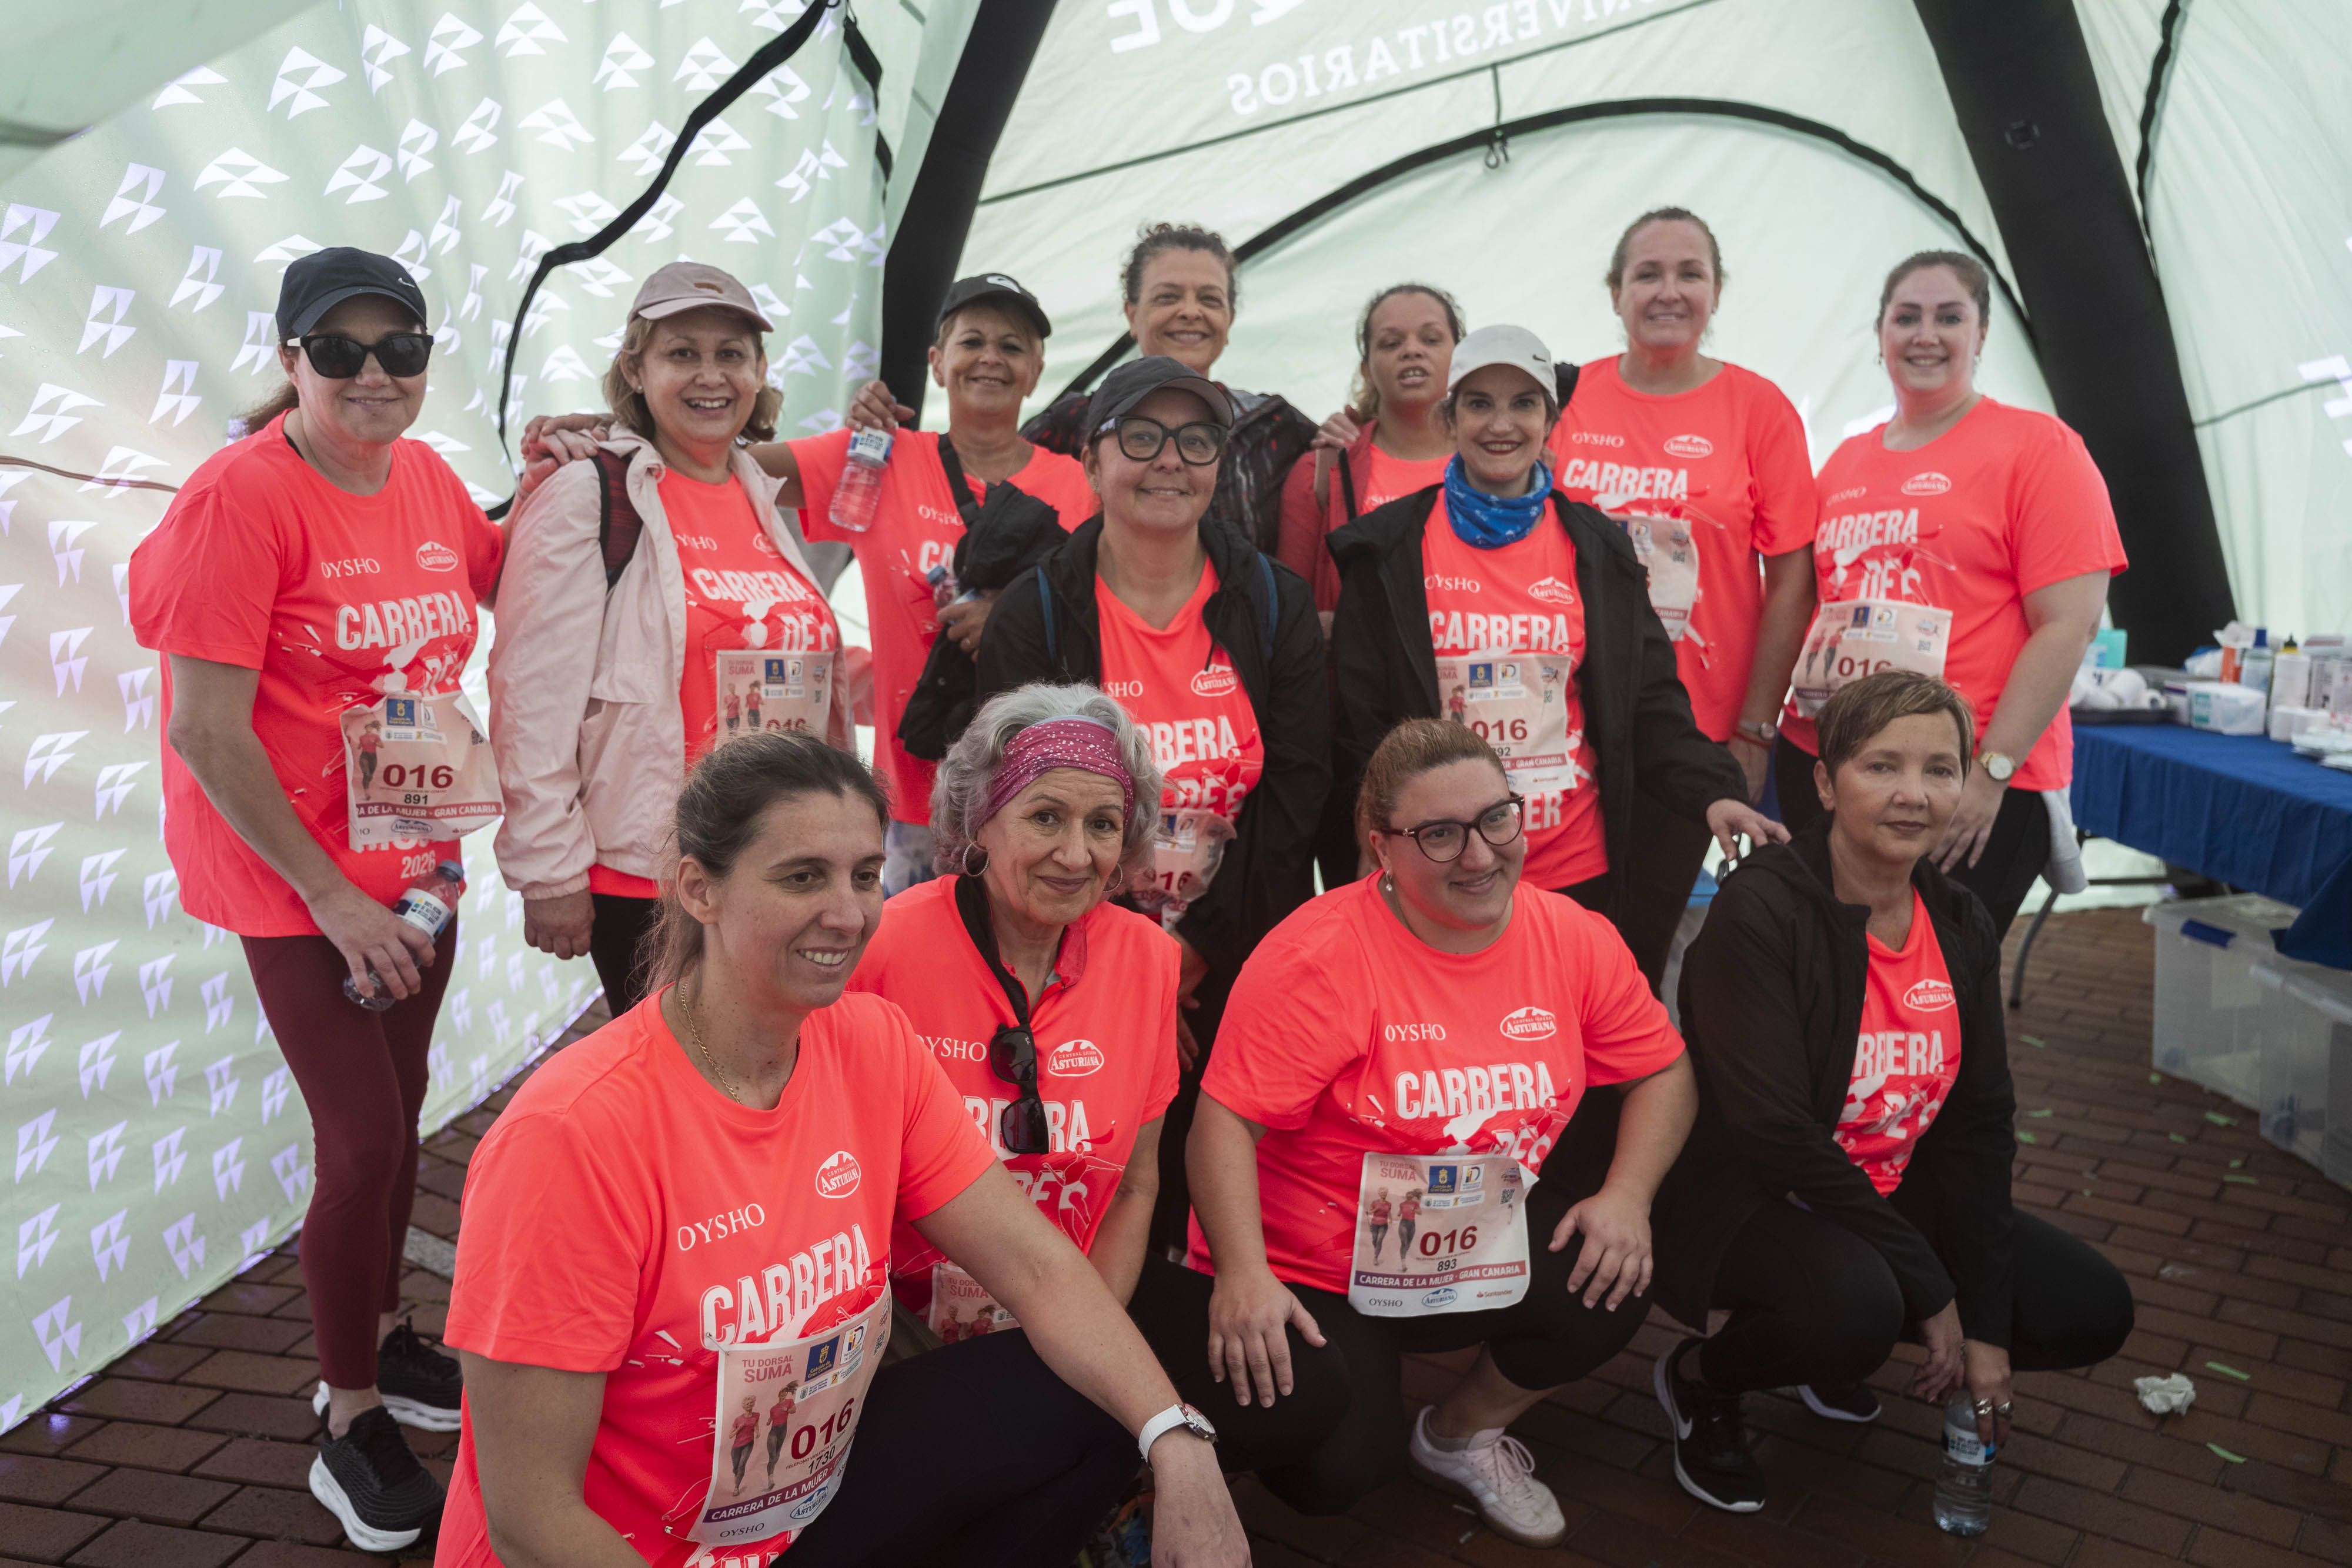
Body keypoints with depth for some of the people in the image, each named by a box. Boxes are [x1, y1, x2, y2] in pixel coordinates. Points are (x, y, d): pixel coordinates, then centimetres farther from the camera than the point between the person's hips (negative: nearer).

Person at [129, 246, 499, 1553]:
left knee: (401, 1113, 18)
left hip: (418, 860, 7)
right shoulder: (242, 494, -18)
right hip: (302, 886, -6)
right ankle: (350, 1424, 16)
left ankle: (381, 1336, 40)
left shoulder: (426, 478, 1)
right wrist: (332, 896, -18)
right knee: (364, 1141, -4)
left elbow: (494, 576, 23)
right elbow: (207, 731, -19)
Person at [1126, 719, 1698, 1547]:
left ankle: (1462, 1433, 11)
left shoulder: (1575, 939, -5)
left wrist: (1627, 1194, -13)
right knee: (1341, 1469, -26)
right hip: (1311, 1273, -5)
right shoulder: (1317, 958, -21)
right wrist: (1244, 1273, -34)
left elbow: (1665, 1072, 4)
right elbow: (1227, 1122, -21)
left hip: (1493, 1250, 5)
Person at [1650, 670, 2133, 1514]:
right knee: (1854, 1309, -35)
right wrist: (1931, 1290, -19)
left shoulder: (1961, 926, 0)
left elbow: (1980, 1125, 1)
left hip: (1891, 1194, 8)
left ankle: (1827, 1350, 17)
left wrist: (1986, 1327, -6)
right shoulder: (1758, 912, -22)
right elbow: (1776, 1134, -25)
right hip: (1748, 1199, -7)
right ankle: (1698, 1379, -1)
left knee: (2092, 1310, 1)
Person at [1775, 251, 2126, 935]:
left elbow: (2069, 625, -10)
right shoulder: (1845, 462, 14)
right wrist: (1767, 731, 11)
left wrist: (1992, 770, -16)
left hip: (1976, 788, -5)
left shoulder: (2037, 448, -3)